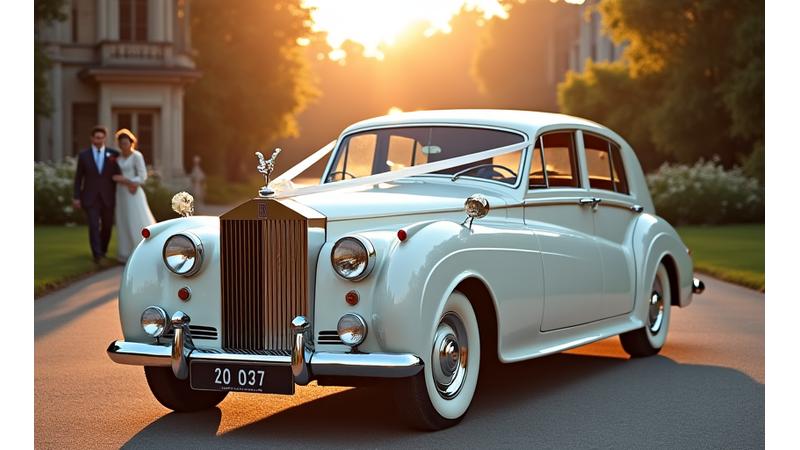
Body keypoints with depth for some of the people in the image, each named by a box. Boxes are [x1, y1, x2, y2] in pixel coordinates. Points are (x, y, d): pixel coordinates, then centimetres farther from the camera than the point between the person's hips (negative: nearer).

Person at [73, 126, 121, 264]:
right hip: (90, 197, -2)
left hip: (108, 197, 2)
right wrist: (76, 197, -2)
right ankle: (97, 255, -18)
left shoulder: (113, 154, 0)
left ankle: (102, 249, 37)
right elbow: (78, 177, 3)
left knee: (107, 225, 12)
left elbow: (117, 175, 6)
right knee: (94, 226, -14)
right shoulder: (83, 155, -1)